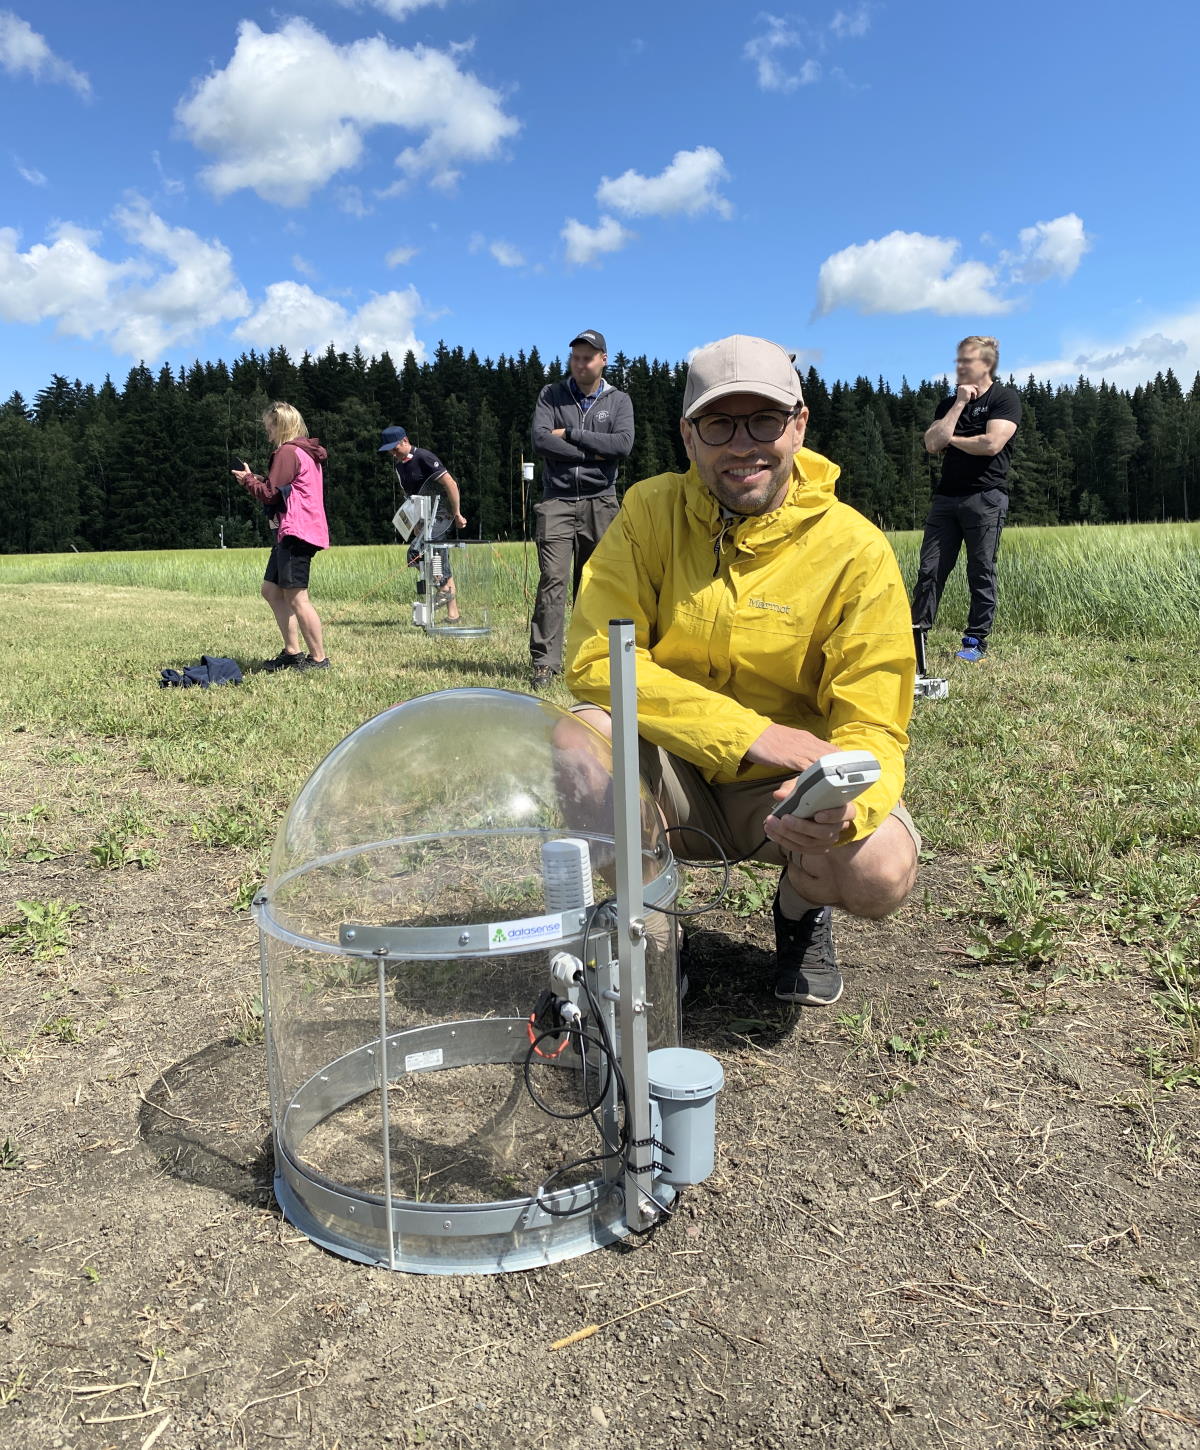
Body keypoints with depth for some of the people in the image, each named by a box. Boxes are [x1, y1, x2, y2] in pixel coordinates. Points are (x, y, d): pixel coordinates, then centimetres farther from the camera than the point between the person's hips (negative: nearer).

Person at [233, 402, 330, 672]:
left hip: (294, 533, -11)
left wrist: (248, 480, 6)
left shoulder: (287, 452, -10)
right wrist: (256, 478, 15)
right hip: (290, 533, 11)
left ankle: (318, 658, -5)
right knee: (271, 589, 14)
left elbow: (271, 494, -11)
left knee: (296, 597, -9)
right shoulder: (307, 452, 21)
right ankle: (292, 652, 15)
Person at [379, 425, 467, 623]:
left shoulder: (424, 458, -14)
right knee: (440, 560, 8)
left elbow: (451, 484, -17)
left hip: (441, 513, -9)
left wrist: (457, 514, -16)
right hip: (424, 517, 9)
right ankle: (453, 613, 11)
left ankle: (443, 588, -14)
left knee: (417, 549, -26)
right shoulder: (397, 463, 11)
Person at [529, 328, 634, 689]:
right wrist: (592, 453, -7)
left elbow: (623, 445, -8)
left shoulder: (619, 400, 11)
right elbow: (540, 442, -5)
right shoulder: (551, 395, 10)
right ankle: (544, 662, -11)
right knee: (552, 579, -11)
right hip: (556, 501, -1)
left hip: (600, 503, 1)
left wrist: (570, 434, -7)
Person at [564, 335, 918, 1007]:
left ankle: (802, 907, 11)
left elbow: (873, 729, -13)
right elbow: (596, 656, -17)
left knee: (883, 870, -30)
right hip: (672, 776, 1)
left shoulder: (857, 552, -12)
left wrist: (844, 803, -38)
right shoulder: (651, 511, -8)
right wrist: (748, 732, -27)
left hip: (785, 792, 0)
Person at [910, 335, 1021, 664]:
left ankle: (976, 641, 6)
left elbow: (991, 444, -14)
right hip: (946, 497, 5)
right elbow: (932, 444, 1)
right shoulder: (948, 403, 18)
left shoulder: (1005, 397, 1)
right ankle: (916, 634, 2)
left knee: (981, 572, 0)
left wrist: (950, 438, 1)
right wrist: (959, 404, -1)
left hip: (985, 497, -5)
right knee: (930, 569, -1)